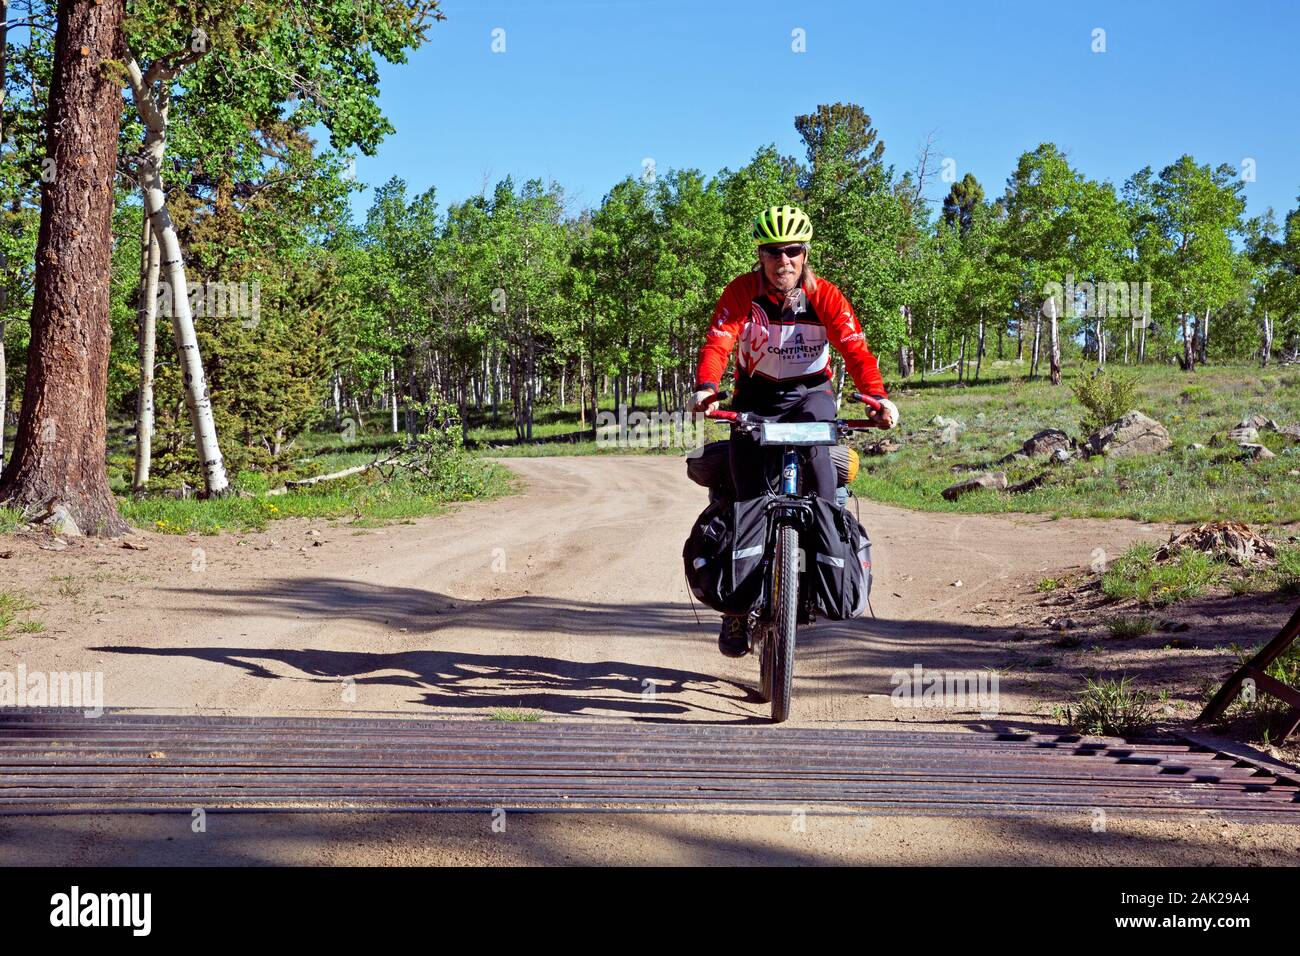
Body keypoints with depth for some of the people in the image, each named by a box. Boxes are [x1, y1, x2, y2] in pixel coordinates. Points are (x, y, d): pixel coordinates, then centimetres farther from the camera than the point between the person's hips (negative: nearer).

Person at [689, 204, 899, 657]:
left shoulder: (825, 295, -12)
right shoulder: (742, 291, -12)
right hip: (756, 395, 0)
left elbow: (854, 348, -21)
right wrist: (706, 387, -44)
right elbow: (718, 341, -24)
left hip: (810, 392, 0)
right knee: (749, 498, -10)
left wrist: (877, 395, -38)